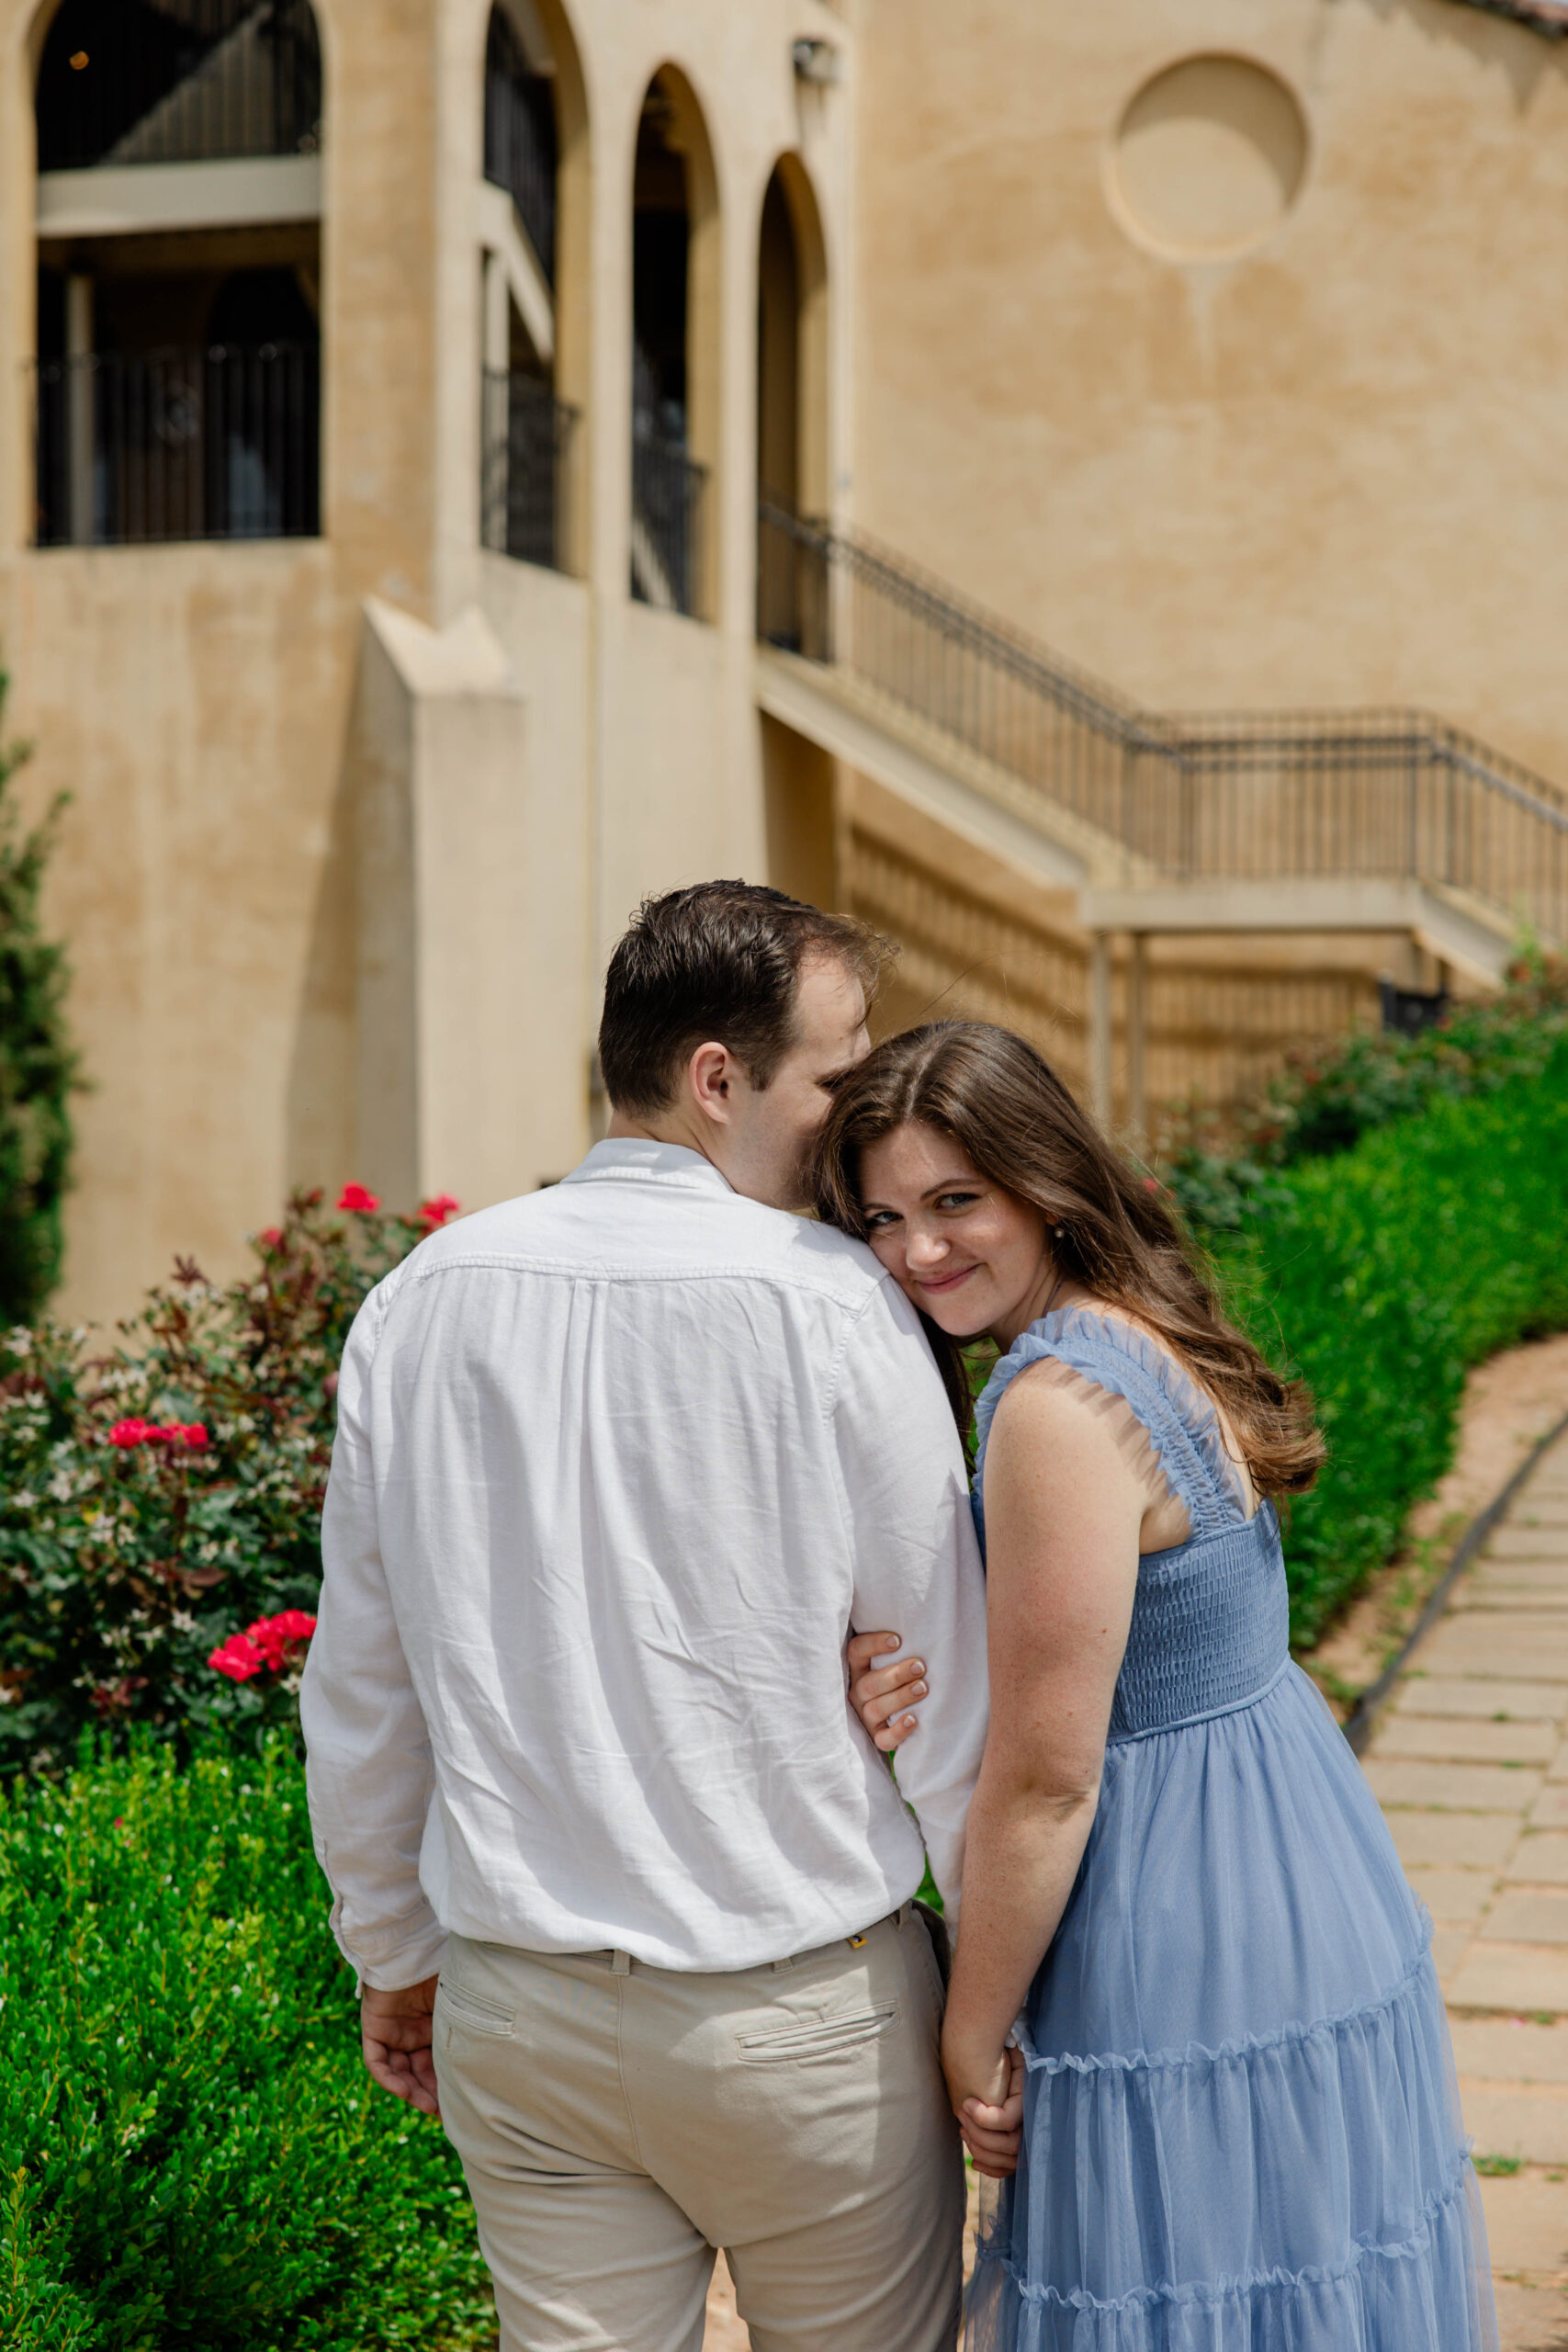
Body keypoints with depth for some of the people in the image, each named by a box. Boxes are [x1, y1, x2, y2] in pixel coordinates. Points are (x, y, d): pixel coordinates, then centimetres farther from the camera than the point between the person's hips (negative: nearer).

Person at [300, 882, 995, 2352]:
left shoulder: (421, 1302, 0)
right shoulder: (832, 1306, -14)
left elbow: (358, 1691, 9)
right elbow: (947, 1687, -8)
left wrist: (393, 1956, 21)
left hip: (513, 2006, 4)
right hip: (800, 2010, -4)